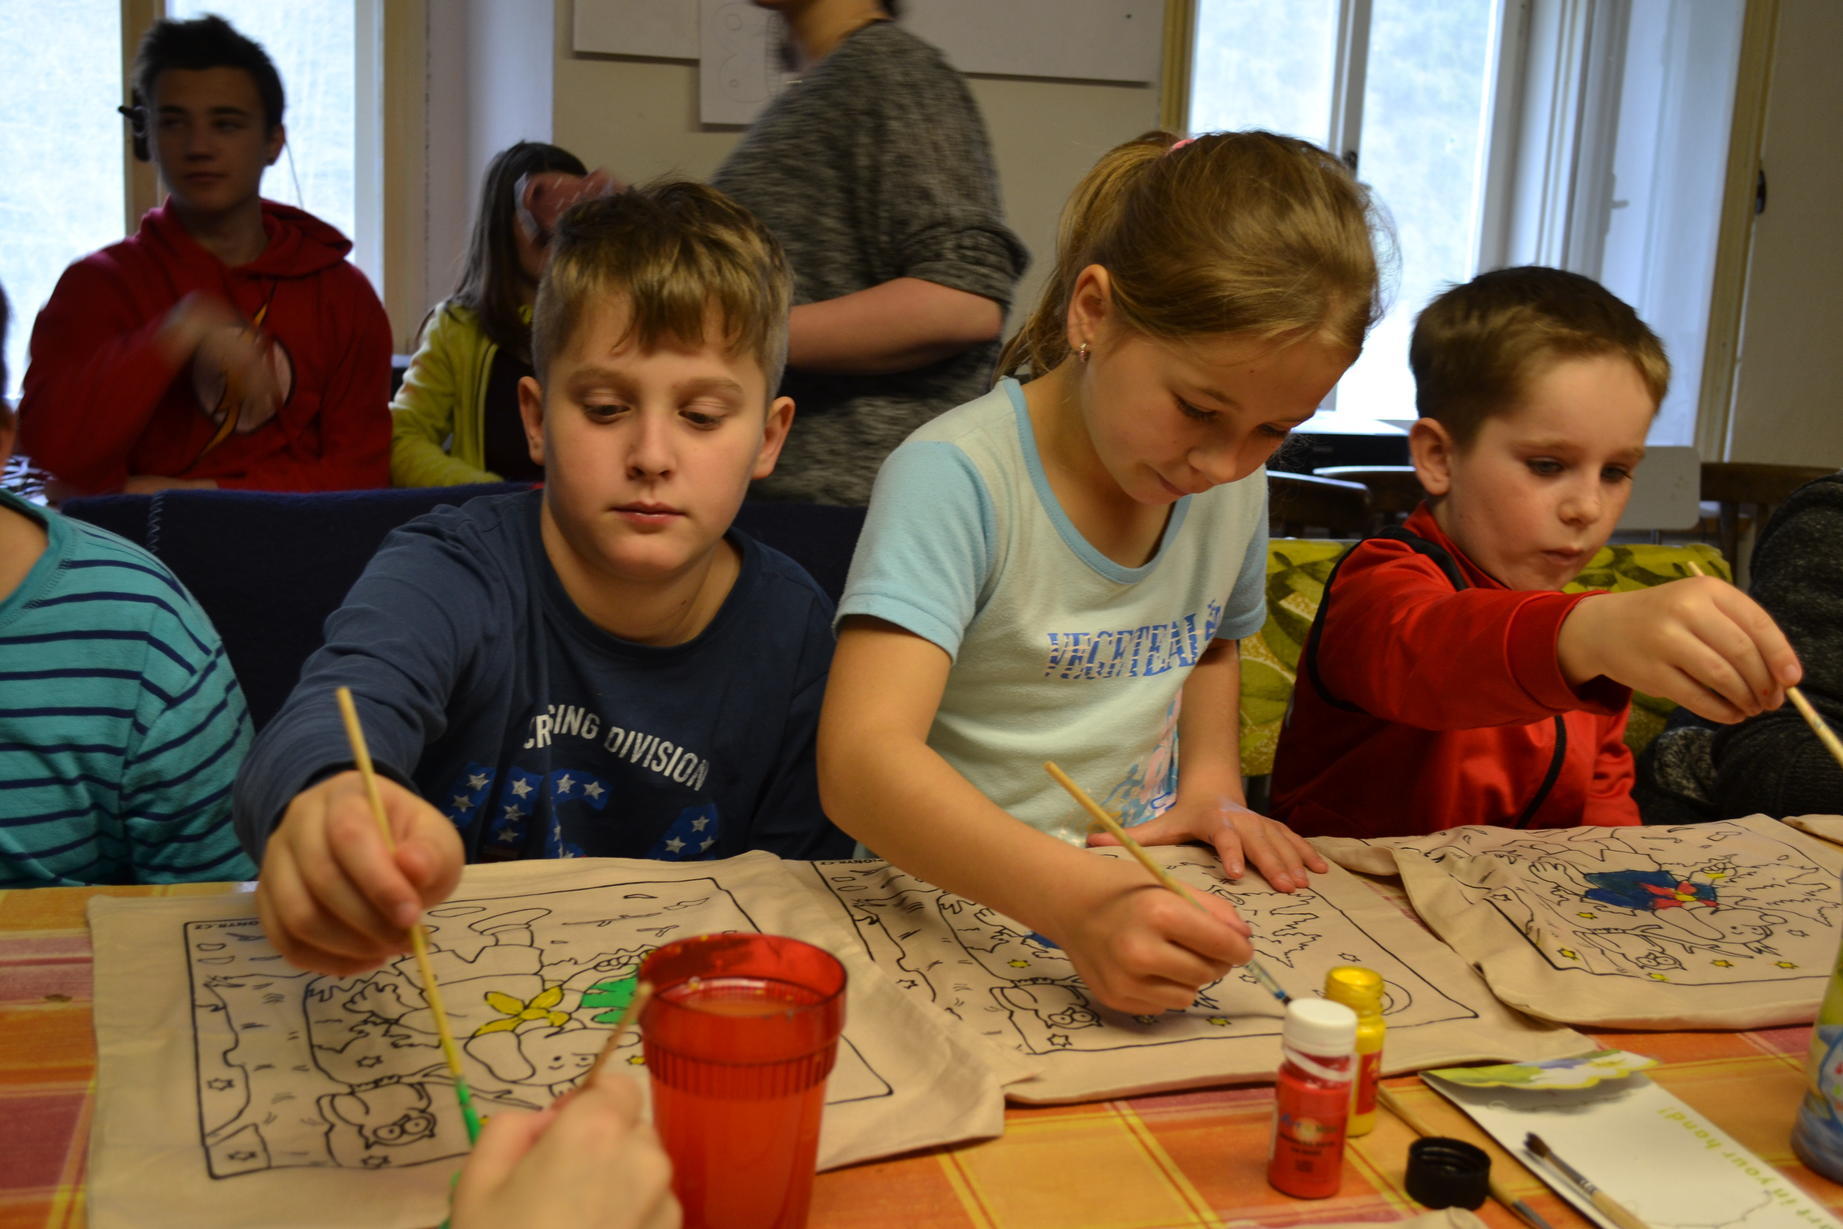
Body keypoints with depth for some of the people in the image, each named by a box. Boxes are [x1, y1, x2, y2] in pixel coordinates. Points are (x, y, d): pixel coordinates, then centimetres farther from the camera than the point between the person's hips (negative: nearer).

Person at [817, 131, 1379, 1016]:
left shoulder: (1234, 483, 3)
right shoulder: (955, 478, -20)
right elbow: (861, 762, -32)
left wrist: (1212, 777, 6)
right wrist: (1077, 903, -44)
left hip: (1143, 891, 5)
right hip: (955, 906, -5)